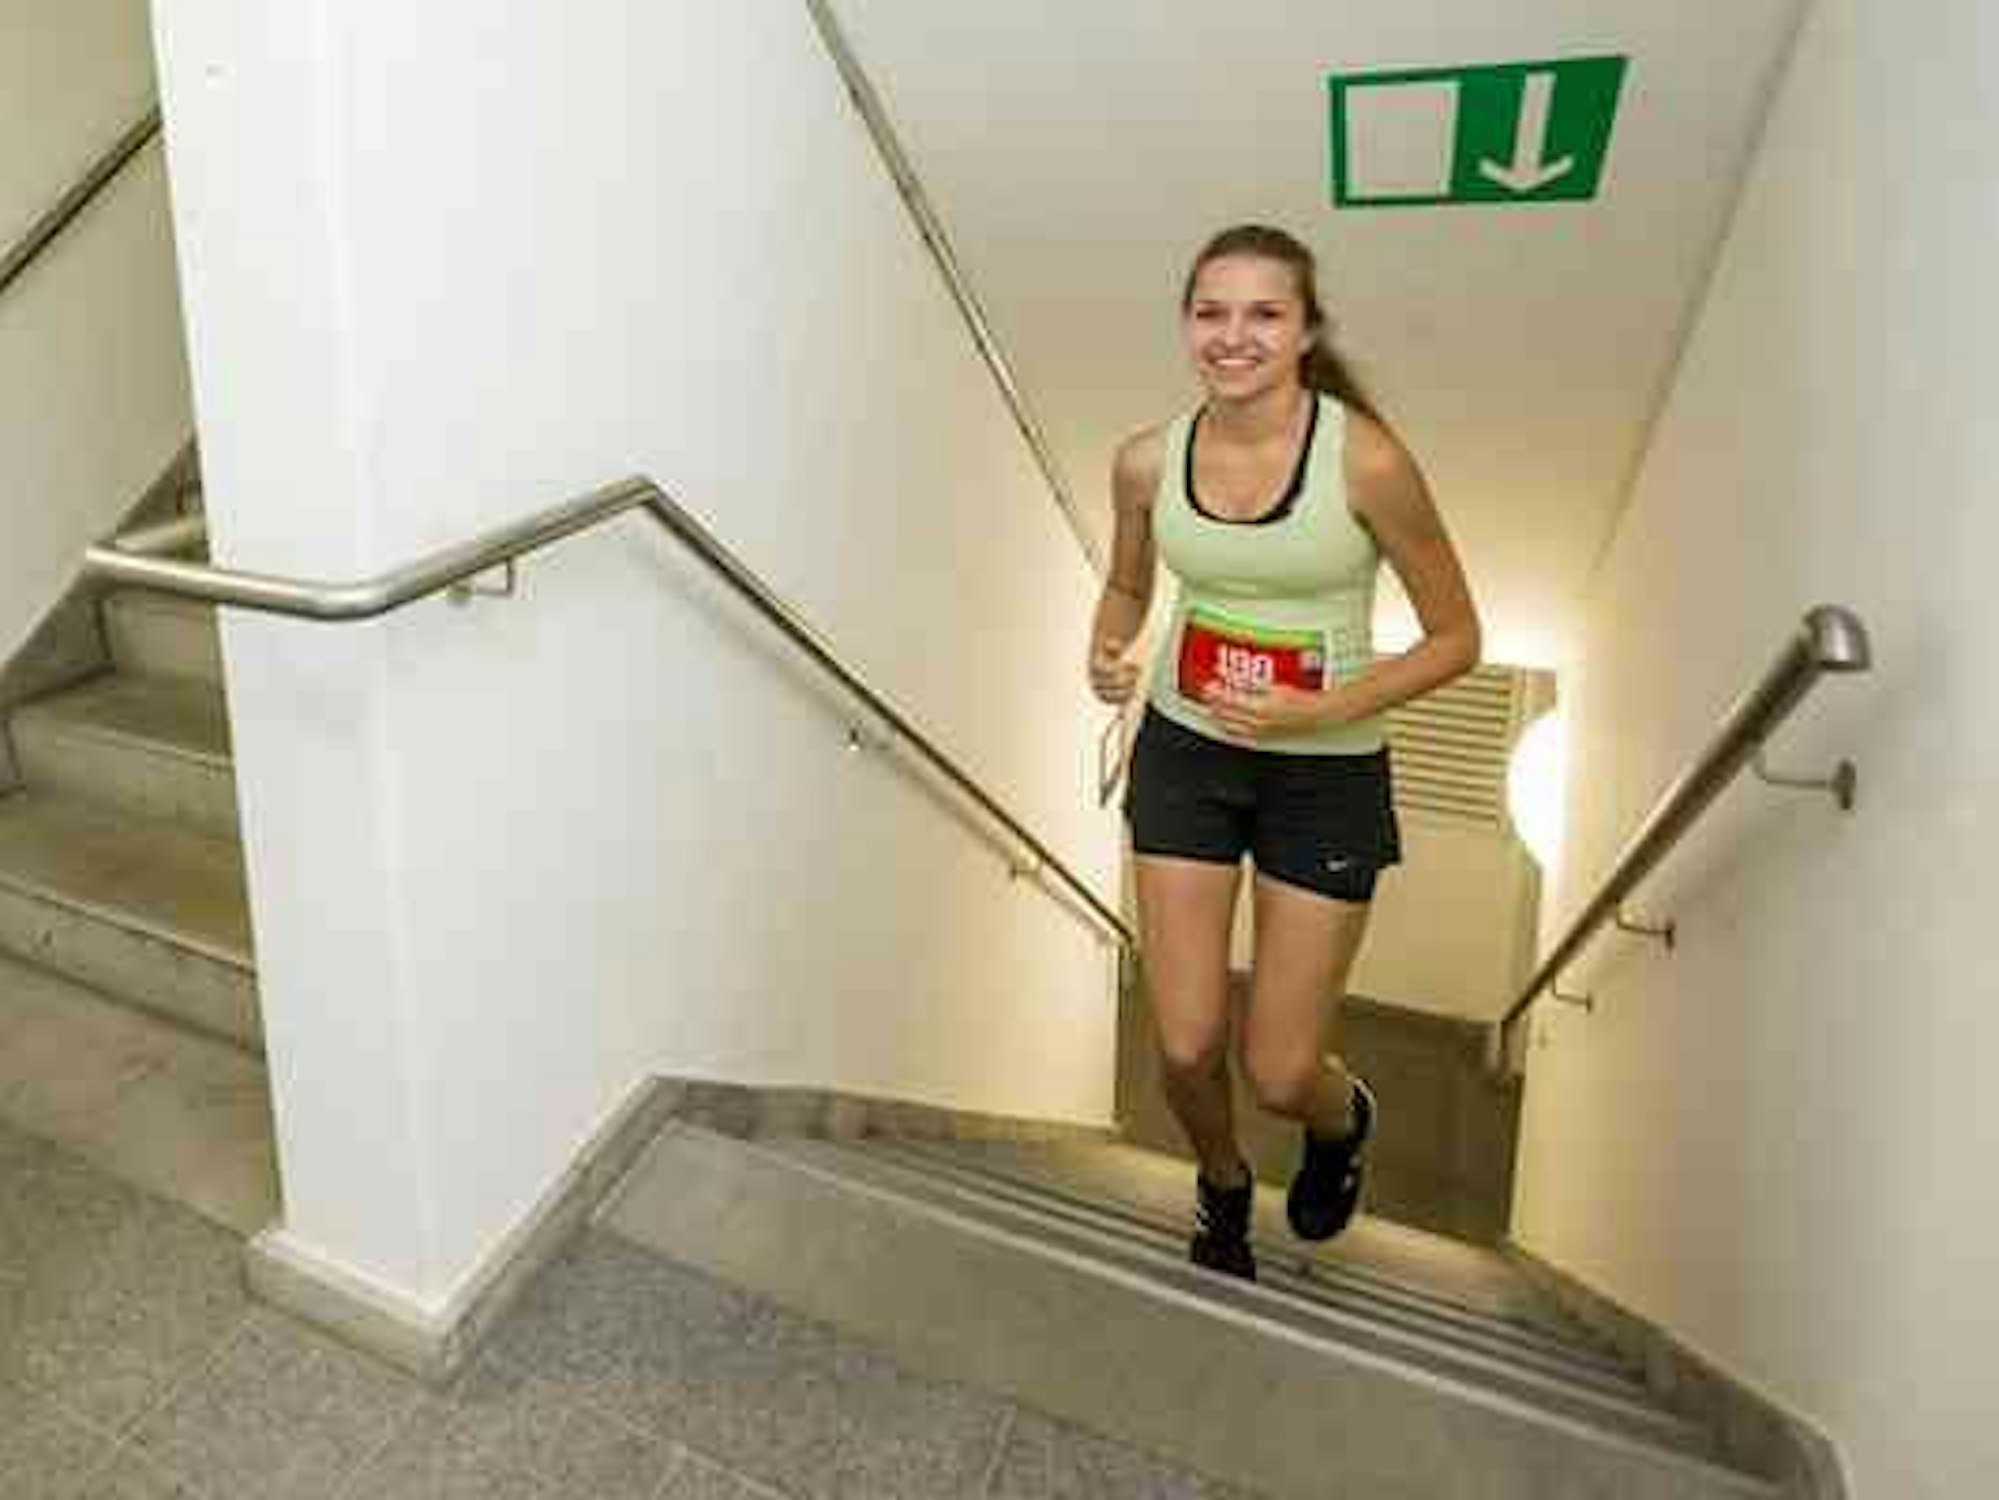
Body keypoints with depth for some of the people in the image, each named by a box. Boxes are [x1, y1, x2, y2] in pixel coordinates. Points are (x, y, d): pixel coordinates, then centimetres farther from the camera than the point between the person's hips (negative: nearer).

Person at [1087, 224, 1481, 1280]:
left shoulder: (1366, 461, -18)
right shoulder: (1147, 463, -7)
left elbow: (1457, 639, -9)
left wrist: (1324, 710, -23)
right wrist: (1106, 653, -10)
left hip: (1327, 776, -2)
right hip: (1184, 755, 3)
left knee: (1278, 1076, 4)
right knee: (1186, 1050, 4)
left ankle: (1343, 1119, 45)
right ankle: (1223, 1190, 41)